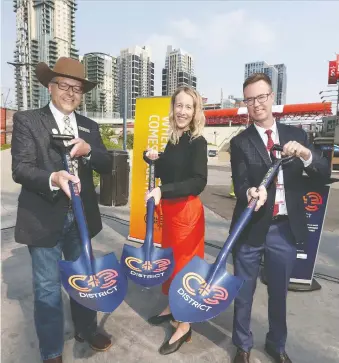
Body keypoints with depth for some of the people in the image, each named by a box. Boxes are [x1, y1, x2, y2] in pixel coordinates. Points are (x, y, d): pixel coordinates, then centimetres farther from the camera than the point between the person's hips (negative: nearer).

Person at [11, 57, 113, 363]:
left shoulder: (89, 126, 9)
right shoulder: (27, 120, -5)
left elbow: (107, 165, 2)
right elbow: (20, 169, -15)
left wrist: (88, 150, -17)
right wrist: (53, 178, -33)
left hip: (81, 216, 5)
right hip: (44, 218, -4)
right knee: (48, 288, 8)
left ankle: (86, 329, 44)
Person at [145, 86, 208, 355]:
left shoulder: (198, 141, -14)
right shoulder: (172, 139, 6)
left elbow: (199, 182, -25)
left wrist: (163, 191, -32)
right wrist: (154, 159, -5)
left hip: (187, 210, -7)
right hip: (169, 209, 7)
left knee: (184, 262, 4)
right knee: (170, 259, 18)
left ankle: (185, 325, 22)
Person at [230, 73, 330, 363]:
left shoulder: (296, 135, 5)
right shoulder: (240, 142, -2)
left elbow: (324, 175, 0)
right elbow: (240, 183, -10)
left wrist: (305, 153, -19)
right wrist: (250, 192, -33)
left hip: (286, 228, 2)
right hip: (251, 227, -2)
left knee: (279, 292, 19)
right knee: (244, 291, 13)